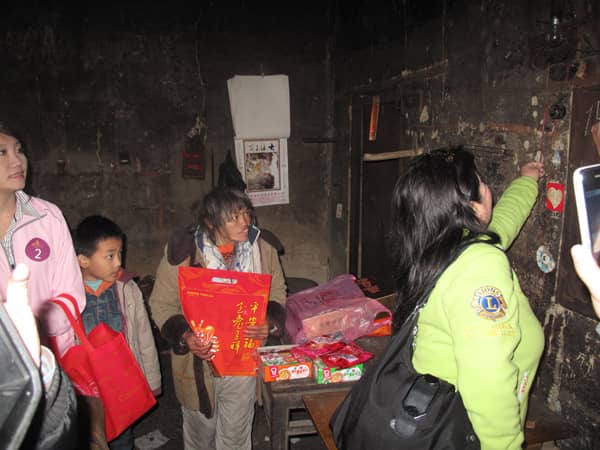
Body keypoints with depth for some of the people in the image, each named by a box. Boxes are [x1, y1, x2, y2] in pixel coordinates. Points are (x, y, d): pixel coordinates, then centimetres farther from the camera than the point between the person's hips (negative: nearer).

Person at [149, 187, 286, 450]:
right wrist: (184, 337, -23)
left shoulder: (261, 249, -7)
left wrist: (268, 321, -14)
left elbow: (277, 293, 5)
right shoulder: (183, 251, -15)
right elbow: (162, 304, -7)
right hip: (198, 362, -1)